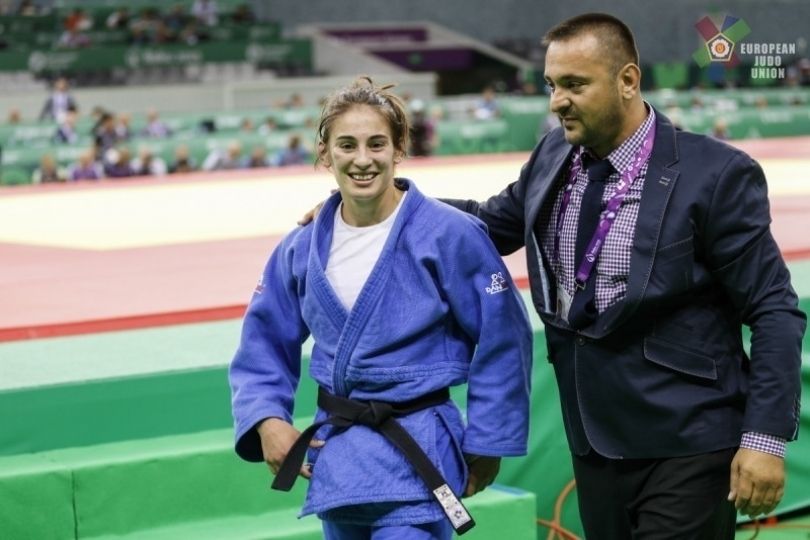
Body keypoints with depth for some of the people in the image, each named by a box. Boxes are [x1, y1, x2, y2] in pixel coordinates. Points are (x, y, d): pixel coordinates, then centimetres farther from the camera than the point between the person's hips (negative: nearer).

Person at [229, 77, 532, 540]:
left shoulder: (449, 235, -11)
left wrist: (487, 442, -2)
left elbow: (502, 338, -5)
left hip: (415, 459, -5)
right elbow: (265, 345, 12)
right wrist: (266, 419, -4)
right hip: (336, 459, 6)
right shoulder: (302, 249, 2)